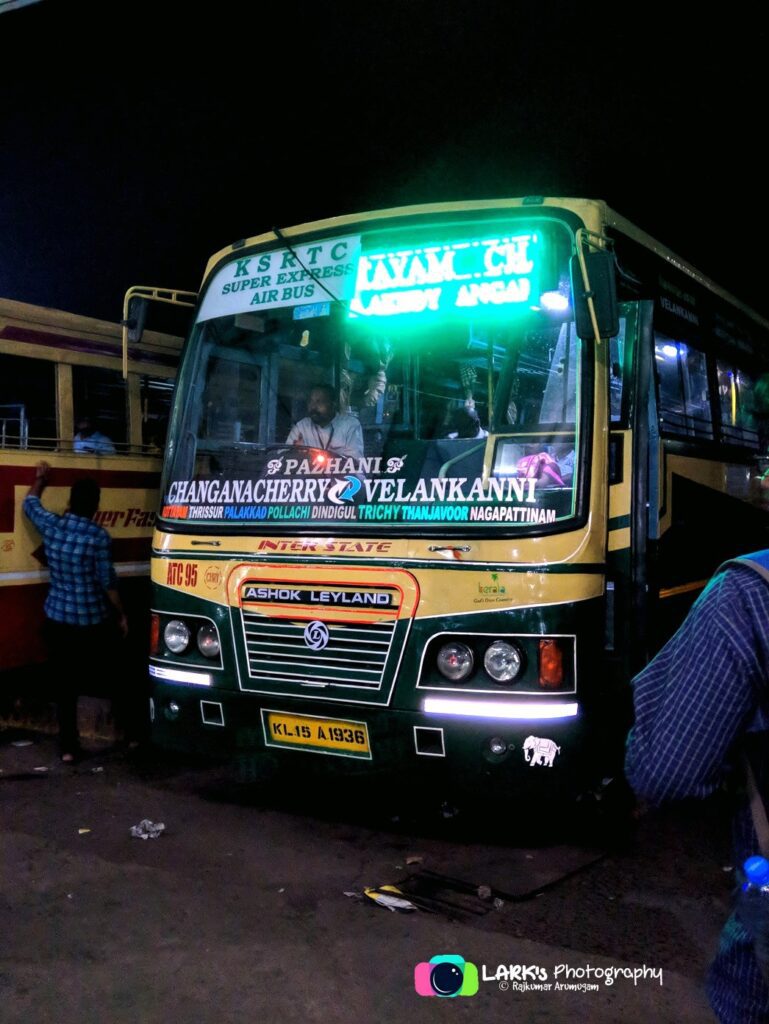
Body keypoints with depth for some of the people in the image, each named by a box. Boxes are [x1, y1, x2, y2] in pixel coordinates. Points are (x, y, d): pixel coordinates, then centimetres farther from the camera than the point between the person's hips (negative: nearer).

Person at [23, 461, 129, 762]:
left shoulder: (50, 525, -3)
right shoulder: (98, 536, -16)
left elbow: (30, 504, 20)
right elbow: (107, 582, -12)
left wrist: (40, 479, 38)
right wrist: (121, 615, 1)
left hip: (57, 618, 4)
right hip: (92, 621, -4)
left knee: (67, 682, 10)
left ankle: (68, 746, 12)